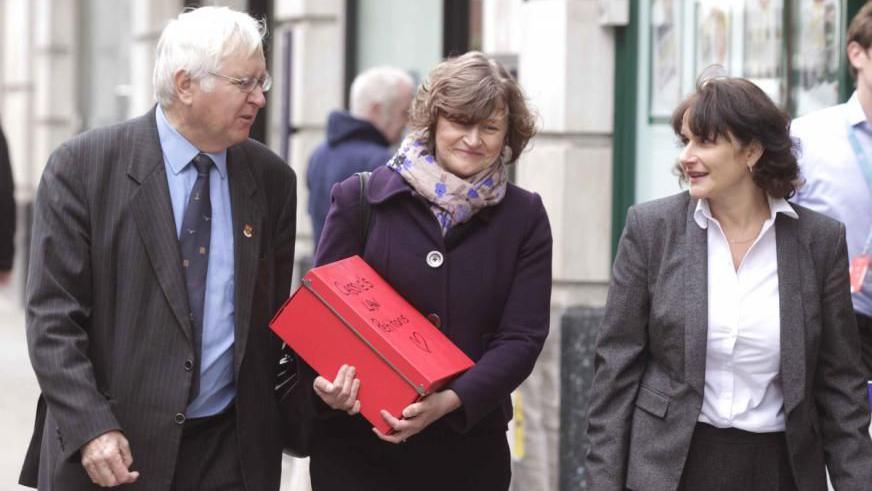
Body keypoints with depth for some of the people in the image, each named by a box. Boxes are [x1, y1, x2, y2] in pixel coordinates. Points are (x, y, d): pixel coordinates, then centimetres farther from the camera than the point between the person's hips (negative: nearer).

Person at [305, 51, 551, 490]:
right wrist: (326, 378, -19)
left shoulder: (524, 218, 4)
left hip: (469, 447, 1)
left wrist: (450, 401, -20)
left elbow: (522, 337, -4)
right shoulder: (360, 199, 2)